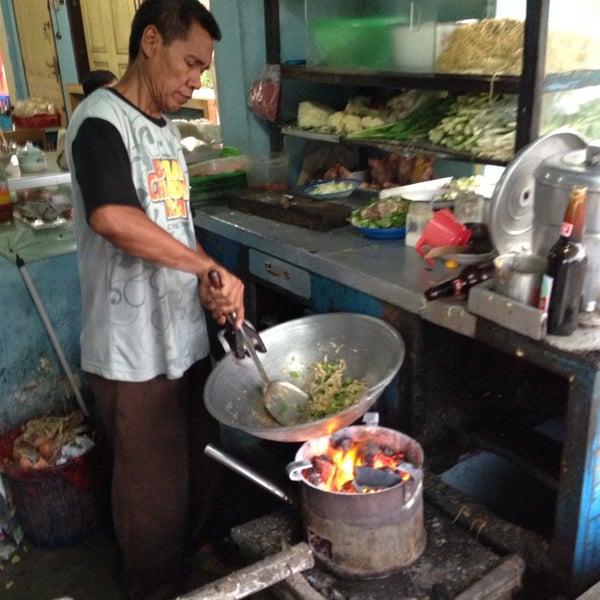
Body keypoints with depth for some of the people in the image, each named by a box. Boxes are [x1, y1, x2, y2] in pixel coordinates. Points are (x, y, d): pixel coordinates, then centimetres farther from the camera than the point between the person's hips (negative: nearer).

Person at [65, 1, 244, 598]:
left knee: (201, 470, 23)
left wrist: (208, 284, 2)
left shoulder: (164, 129, 13)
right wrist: (211, 268, -27)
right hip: (133, 353, -8)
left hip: (186, 337, 9)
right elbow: (113, 218, -34)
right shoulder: (101, 120, -16)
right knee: (154, 493, 8)